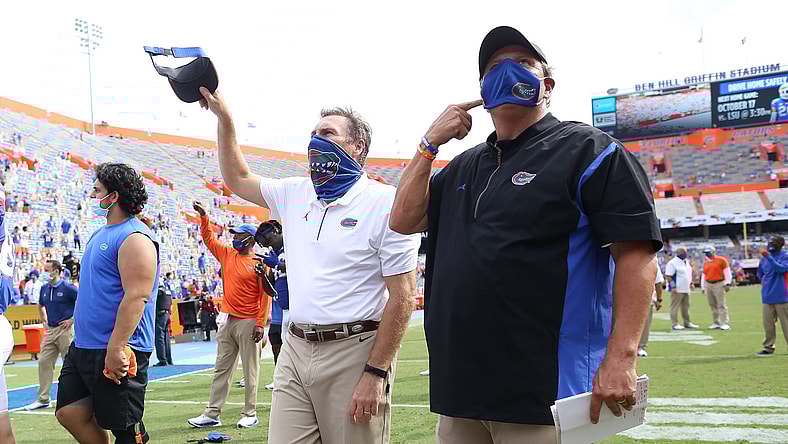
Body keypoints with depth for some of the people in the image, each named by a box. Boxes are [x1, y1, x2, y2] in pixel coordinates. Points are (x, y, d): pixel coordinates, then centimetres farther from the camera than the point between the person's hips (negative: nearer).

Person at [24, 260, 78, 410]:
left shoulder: (67, 288, -11)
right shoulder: (44, 289, 11)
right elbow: (40, 306, 30)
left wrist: (73, 319, -13)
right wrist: (44, 320, 17)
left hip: (65, 330, -7)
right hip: (50, 330, 7)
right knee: (44, 363, 4)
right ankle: (43, 399, 10)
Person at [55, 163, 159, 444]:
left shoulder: (134, 238, -15)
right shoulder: (101, 235, 16)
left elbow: (137, 296, -24)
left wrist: (115, 349, -28)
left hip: (116, 351, -10)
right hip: (83, 347, 10)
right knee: (69, 413, 10)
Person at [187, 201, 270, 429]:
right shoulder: (227, 254, 11)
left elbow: (266, 295, -11)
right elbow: (209, 239, 19)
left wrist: (260, 324, -16)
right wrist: (204, 217, 5)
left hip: (248, 323, -6)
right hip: (227, 320, 7)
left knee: (250, 371, 0)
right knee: (221, 369, 8)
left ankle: (249, 414, 8)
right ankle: (212, 414, 10)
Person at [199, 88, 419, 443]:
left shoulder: (385, 202, -8)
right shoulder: (295, 194, 13)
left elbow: (402, 295, -12)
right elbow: (238, 179, 27)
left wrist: (375, 373, -16)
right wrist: (224, 118, 16)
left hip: (354, 352, -5)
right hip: (296, 348, 6)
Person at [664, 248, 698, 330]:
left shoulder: (686, 262, 14)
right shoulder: (672, 263, -13)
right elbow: (668, 276, -17)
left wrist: (691, 283, 19)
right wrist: (673, 286, -21)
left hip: (686, 289, 9)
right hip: (677, 289, -9)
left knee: (686, 307, 15)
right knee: (675, 307, -5)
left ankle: (687, 323, 23)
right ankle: (675, 324, -2)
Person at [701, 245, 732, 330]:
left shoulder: (721, 260, -3)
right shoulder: (706, 262, 15)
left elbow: (727, 272, -5)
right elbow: (704, 275, 21)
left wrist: (727, 284, -10)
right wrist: (703, 287, 20)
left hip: (719, 284, -6)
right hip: (708, 284, 6)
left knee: (721, 304, -9)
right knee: (712, 304, 6)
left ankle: (725, 323, -9)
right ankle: (716, 323, 12)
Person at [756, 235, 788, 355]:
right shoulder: (765, 257, 11)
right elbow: (760, 273, 24)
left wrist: (769, 257, -28)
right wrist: (766, 283, 11)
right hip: (767, 296, 5)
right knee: (768, 323, 7)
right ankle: (768, 347, 13)